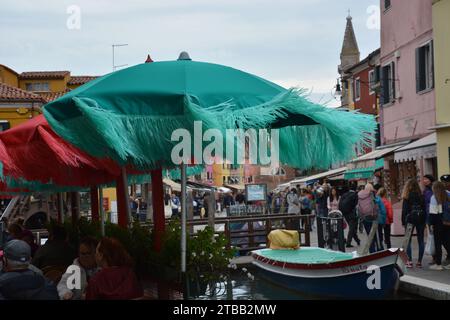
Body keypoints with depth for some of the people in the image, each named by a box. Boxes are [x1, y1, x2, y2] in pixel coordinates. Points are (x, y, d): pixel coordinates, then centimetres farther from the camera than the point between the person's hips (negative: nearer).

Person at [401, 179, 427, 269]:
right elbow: (424, 209, 3)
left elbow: (404, 210, -8)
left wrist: (403, 222, -1)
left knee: (408, 241, 5)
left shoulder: (407, 197, -7)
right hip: (421, 219, 3)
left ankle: (409, 261, -2)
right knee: (421, 240, 9)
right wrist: (424, 220, 7)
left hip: (410, 219, -3)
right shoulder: (421, 196, 2)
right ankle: (419, 261, 9)